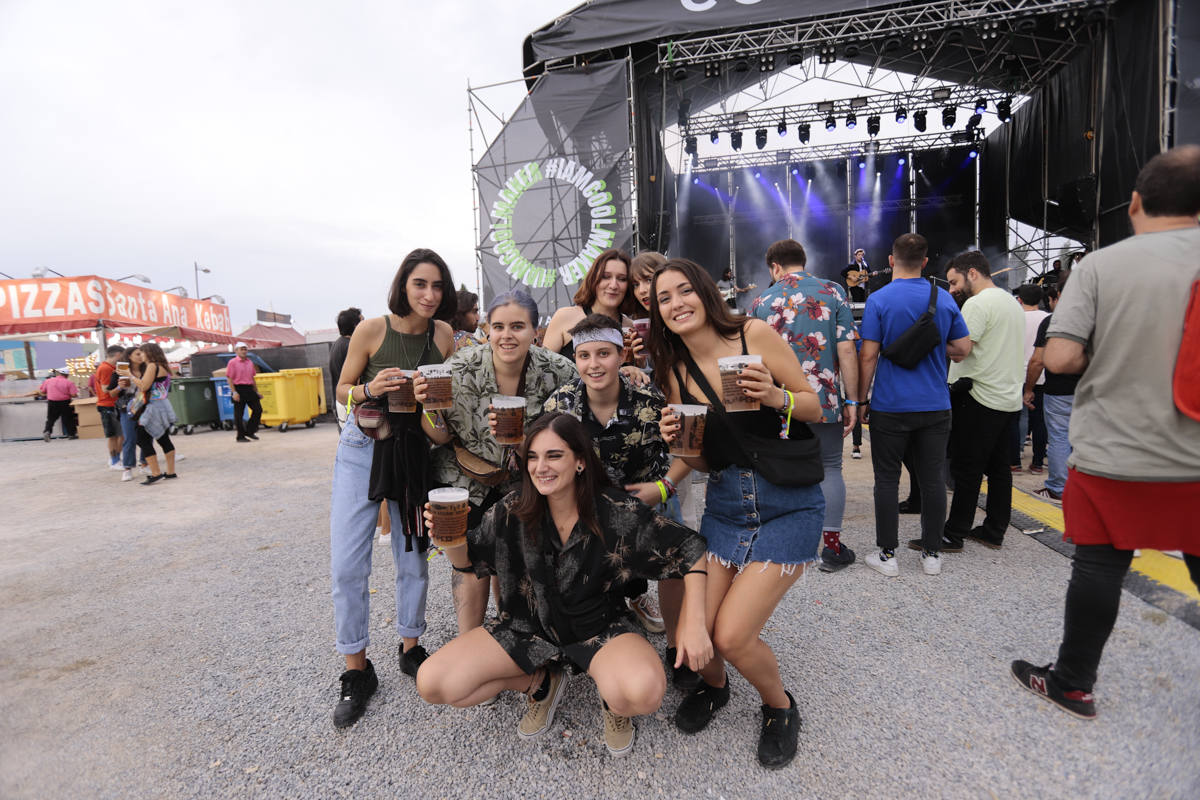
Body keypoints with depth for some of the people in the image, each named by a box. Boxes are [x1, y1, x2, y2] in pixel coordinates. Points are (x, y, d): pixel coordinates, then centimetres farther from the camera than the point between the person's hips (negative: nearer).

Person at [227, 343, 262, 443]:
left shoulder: (250, 362, 13)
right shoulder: (233, 362, -5)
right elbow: (230, 378, -8)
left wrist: (256, 390, 17)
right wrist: (234, 392, -15)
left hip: (249, 389, 6)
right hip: (239, 389, -6)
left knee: (258, 409, 1)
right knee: (239, 414, 1)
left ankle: (250, 431, 15)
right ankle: (241, 436, 11)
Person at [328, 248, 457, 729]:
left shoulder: (444, 335, -3)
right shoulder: (372, 330, -11)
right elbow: (342, 390, -2)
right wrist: (371, 389, -21)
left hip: (415, 451, 2)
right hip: (362, 448, -2)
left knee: (413, 559, 8)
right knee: (347, 565, -2)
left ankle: (410, 647, 30)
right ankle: (356, 671, 16)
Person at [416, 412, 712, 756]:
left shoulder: (617, 512, -21)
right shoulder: (512, 511, -13)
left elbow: (689, 547, -12)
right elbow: (469, 562, 0)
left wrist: (693, 623, -18)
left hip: (601, 628, -3)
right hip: (528, 627, 3)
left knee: (643, 693, -35)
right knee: (431, 684, -12)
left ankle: (612, 700, 6)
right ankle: (540, 682, 12)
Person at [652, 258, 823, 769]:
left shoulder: (755, 335, -9)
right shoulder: (676, 373, 3)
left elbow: (815, 409, -4)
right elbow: (703, 462, 7)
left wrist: (775, 396, -24)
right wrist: (677, 440, -14)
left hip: (788, 505, -3)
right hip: (724, 505, 4)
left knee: (732, 636, -11)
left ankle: (779, 706, 23)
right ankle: (712, 684, 35)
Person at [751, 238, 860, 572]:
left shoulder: (762, 302, 2)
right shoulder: (832, 292, 0)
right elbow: (847, 350, -6)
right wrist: (851, 400, -1)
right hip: (825, 401, 0)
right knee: (830, 470, 12)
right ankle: (832, 547, 15)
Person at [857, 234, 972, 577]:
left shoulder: (879, 300, -8)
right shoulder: (944, 299, 4)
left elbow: (869, 356, -10)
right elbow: (963, 349, 8)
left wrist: (862, 398, -2)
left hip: (890, 406, -3)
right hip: (935, 405, 4)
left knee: (887, 479, 5)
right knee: (932, 479, 10)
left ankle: (887, 555, 11)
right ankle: (932, 554, 19)